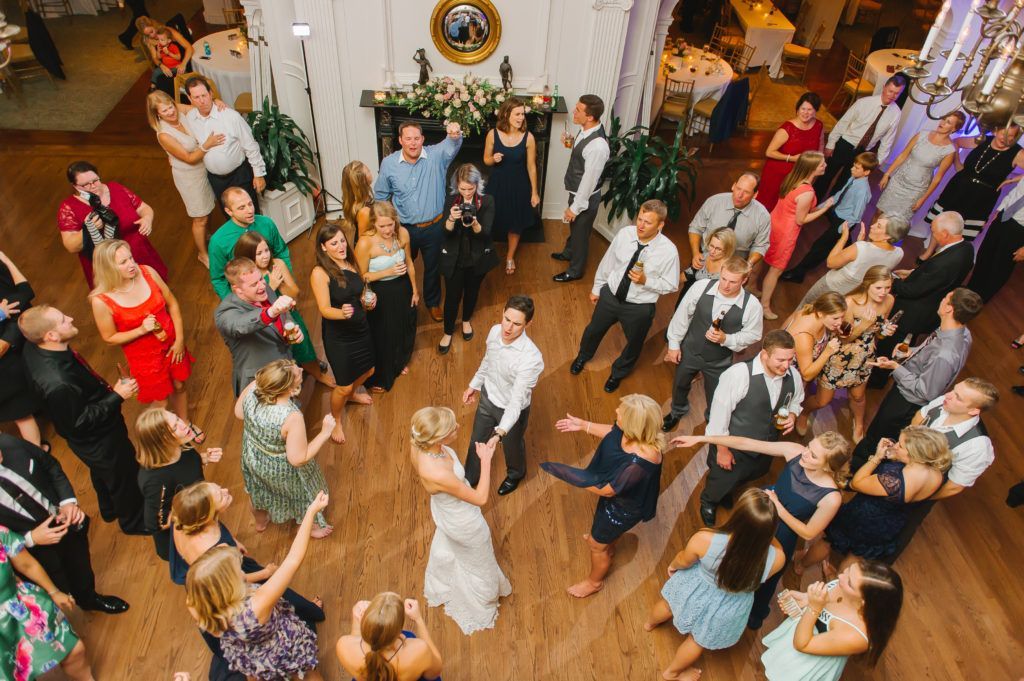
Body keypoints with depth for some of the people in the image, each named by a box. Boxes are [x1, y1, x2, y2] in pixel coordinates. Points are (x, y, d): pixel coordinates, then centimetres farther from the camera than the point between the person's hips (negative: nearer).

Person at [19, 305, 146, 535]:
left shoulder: (35, 347, -17)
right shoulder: (57, 384, -44)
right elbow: (80, 423, -29)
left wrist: (106, 391, 8)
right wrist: (117, 396, -25)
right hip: (99, 443, -8)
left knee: (102, 473, 34)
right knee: (124, 477, 20)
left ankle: (110, 510, 62)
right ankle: (134, 522, 48)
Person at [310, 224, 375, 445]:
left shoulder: (350, 264, -2)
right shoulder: (320, 273, -21)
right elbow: (325, 310, -23)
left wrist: (367, 301, -12)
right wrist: (342, 313, -44)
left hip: (360, 329, 7)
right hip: (338, 337, -7)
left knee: (367, 371, 25)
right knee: (343, 386, 4)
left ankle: (352, 394, 58)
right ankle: (335, 420, 33)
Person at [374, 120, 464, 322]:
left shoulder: (436, 156, -14)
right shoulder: (388, 163, -10)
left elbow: (451, 146, -36)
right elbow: (380, 196, 2)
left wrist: (455, 135, -60)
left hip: (433, 227, 0)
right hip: (404, 228, 0)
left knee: (433, 268, 20)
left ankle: (433, 302, 45)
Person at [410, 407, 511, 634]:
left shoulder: (418, 444, -27)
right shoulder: (439, 475, -47)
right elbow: (480, 498, -31)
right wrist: (485, 460, -25)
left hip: (446, 512, 7)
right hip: (464, 525, -7)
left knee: (446, 550, 38)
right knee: (476, 565, 26)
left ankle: (440, 588, 71)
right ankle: (477, 609, 58)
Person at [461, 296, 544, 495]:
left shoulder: (531, 358, -40)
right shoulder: (495, 331, -19)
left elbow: (516, 401, -39)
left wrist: (500, 433, -49)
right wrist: (474, 384, 15)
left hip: (511, 409, -5)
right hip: (487, 397, 5)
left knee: (512, 447, 26)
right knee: (477, 441, 27)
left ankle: (515, 475, 61)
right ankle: (470, 478, 57)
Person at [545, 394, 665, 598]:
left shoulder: (638, 463, -46)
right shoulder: (634, 431, -24)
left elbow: (608, 490, -31)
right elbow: (613, 432, 1)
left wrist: (573, 477, -23)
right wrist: (583, 425, 0)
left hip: (623, 508, -7)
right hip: (616, 492, 7)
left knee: (597, 544, 20)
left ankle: (594, 582, 51)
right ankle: (607, 543, 72)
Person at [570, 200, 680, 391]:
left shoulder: (669, 251, -25)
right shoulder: (624, 233, -16)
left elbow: (671, 285, -13)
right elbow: (607, 262, -1)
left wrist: (645, 281, -29)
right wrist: (596, 288, 9)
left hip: (639, 308, -2)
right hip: (610, 295, 3)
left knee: (633, 345, 23)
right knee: (593, 330, 26)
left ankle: (618, 373, 56)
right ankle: (583, 356, 62)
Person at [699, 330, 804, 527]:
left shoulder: (793, 376, -14)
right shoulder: (739, 374, -34)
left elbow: (795, 402, 8)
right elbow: (719, 412, -25)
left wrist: (792, 415, -16)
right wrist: (722, 449, -17)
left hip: (765, 447, 5)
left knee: (753, 474, 32)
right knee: (720, 485, 20)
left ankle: (727, 492, 66)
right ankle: (707, 504, 56)